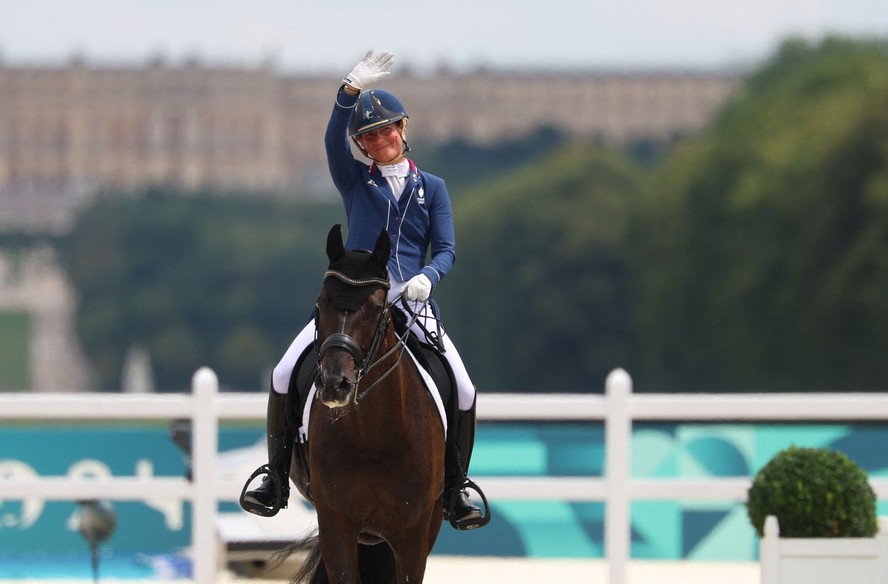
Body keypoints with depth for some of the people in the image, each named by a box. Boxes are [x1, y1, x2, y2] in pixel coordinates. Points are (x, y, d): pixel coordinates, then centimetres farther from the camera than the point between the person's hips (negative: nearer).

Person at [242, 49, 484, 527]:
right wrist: (351, 90, -27)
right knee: (284, 375, -16)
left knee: (463, 392, -14)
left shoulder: (431, 187, 13)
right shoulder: (354, 180, 10)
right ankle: (276, 478, -3)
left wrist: (428, 276, -18)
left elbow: (446, 249, 6)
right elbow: (333, 139, -10)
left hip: (412, 302, 0)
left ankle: (454, 488, 5)